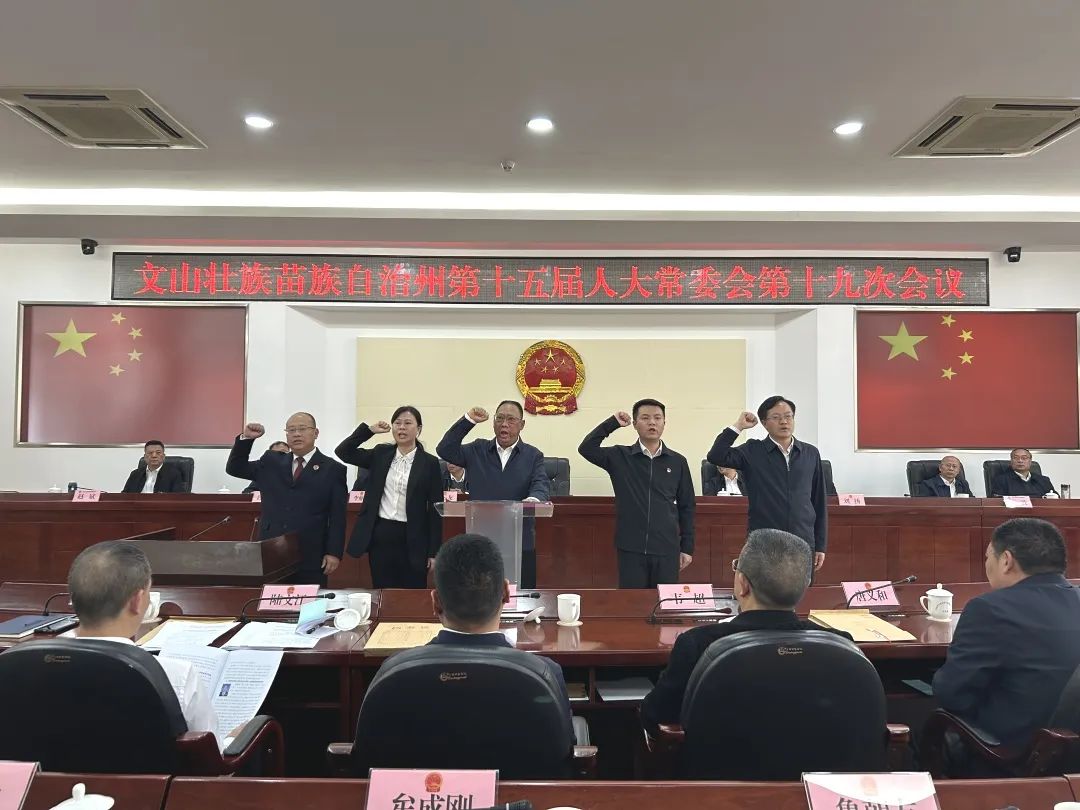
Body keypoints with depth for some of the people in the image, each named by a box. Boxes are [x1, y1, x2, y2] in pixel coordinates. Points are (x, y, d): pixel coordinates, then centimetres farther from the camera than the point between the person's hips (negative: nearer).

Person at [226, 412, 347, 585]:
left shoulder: (333, 469, 0)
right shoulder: (271, 463, 13)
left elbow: (337, 517, -3)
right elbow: (234, 468, 14)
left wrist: (334, 553, -9)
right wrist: (246, 438, 1)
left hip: (310, 558, -3)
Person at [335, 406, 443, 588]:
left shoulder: (429, 462, -3)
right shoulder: (380, 454, 6)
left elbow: (435, 508, -3)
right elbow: (342, 452, 3)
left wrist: (434, 551, -5)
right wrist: (369, 430, -5)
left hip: (412, 540, -2)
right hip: (380, 535, 3)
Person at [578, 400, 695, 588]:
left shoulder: (678, 462, 4)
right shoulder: (620, 457, 2)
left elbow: (686, 507, 8)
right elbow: (586, 448, -10)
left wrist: (687, 548, 7)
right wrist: (613, 423, -9)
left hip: (667, 549, 1)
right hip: (630, 549, -1)